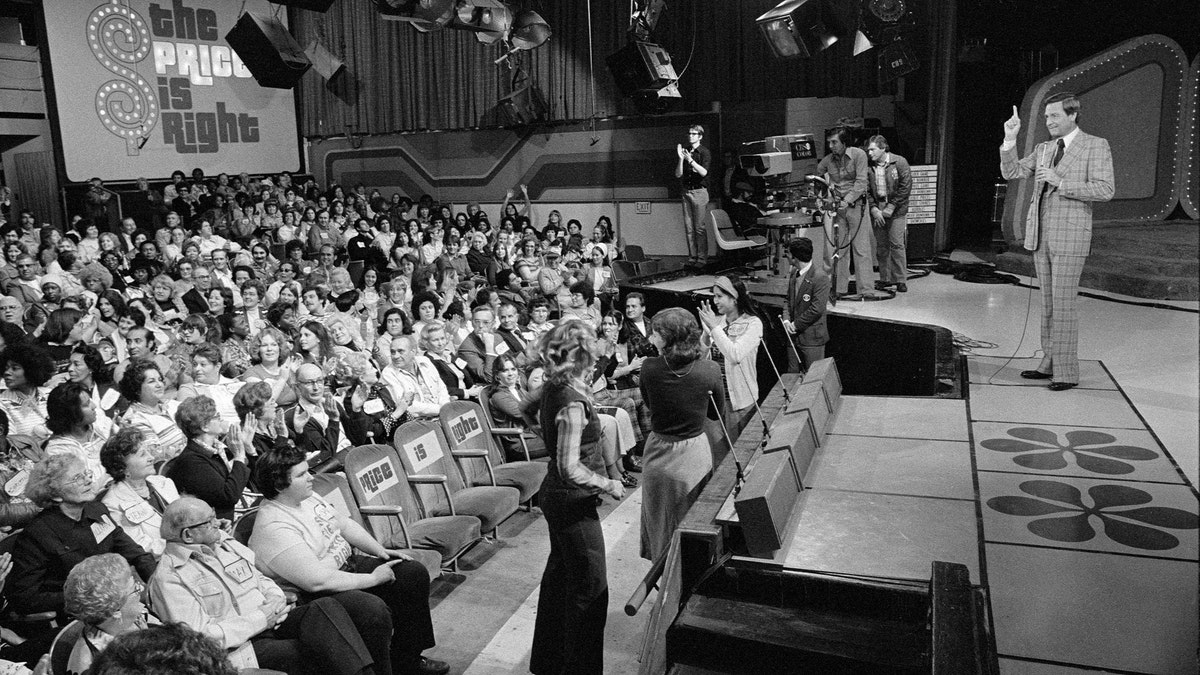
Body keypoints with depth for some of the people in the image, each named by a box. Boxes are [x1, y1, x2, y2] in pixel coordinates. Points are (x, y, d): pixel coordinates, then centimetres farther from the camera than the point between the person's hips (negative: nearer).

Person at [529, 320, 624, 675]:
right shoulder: (573, 403, -26)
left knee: (560, 575, 23)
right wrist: (608, 485, -15)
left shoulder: (553, 388, 0)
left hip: (556, 497, 10)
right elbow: (571, 469, -29)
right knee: (590, 588, 3)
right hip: (574, 503, -10)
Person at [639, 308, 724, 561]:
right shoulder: (709, 371, -17)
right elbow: (717, 411, 0)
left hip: (657, 455, 1)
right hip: (694, 455, 0)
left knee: (659, 520, 21)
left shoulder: (649, 368, -18)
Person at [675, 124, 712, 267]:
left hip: (699, 191, -5)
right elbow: (678, 174, 6)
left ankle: (702, 258, -4)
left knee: (699, 227, -7)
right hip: (686, 191, 5)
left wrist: (690, 160, -20)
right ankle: (692, 257, 8)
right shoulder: (684, 151, 12)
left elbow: (704, 172, -14)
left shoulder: (704, 152, -1)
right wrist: (681, 158, -8)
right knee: (688, 228, 4)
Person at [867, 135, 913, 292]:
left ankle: (901, 279, 2)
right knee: (881, 246, 5)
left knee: (897, 244, -6)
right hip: (877, 210, 3)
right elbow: (866, 191, 5)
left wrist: (891, 207, -13)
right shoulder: (869, 166, 3)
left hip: (896, 210, -3)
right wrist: (874, 209, -8)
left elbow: (906, 186, -8)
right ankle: (885, 278, 16)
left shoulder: (899, 162, -6)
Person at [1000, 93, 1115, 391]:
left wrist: (1060, 182, -20)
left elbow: (1105, 190, -13)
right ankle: (1050, 363, 18)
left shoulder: (1096, 146, -4)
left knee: (1063, 304, -8)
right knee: (1048, 303, 10)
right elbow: (1011, 172, 8)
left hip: (1070, 236, -6)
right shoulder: (1044, 149, 15)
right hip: (1040, 234, 7)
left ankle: (1067, 371, -2)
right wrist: (1010, 139, -4)